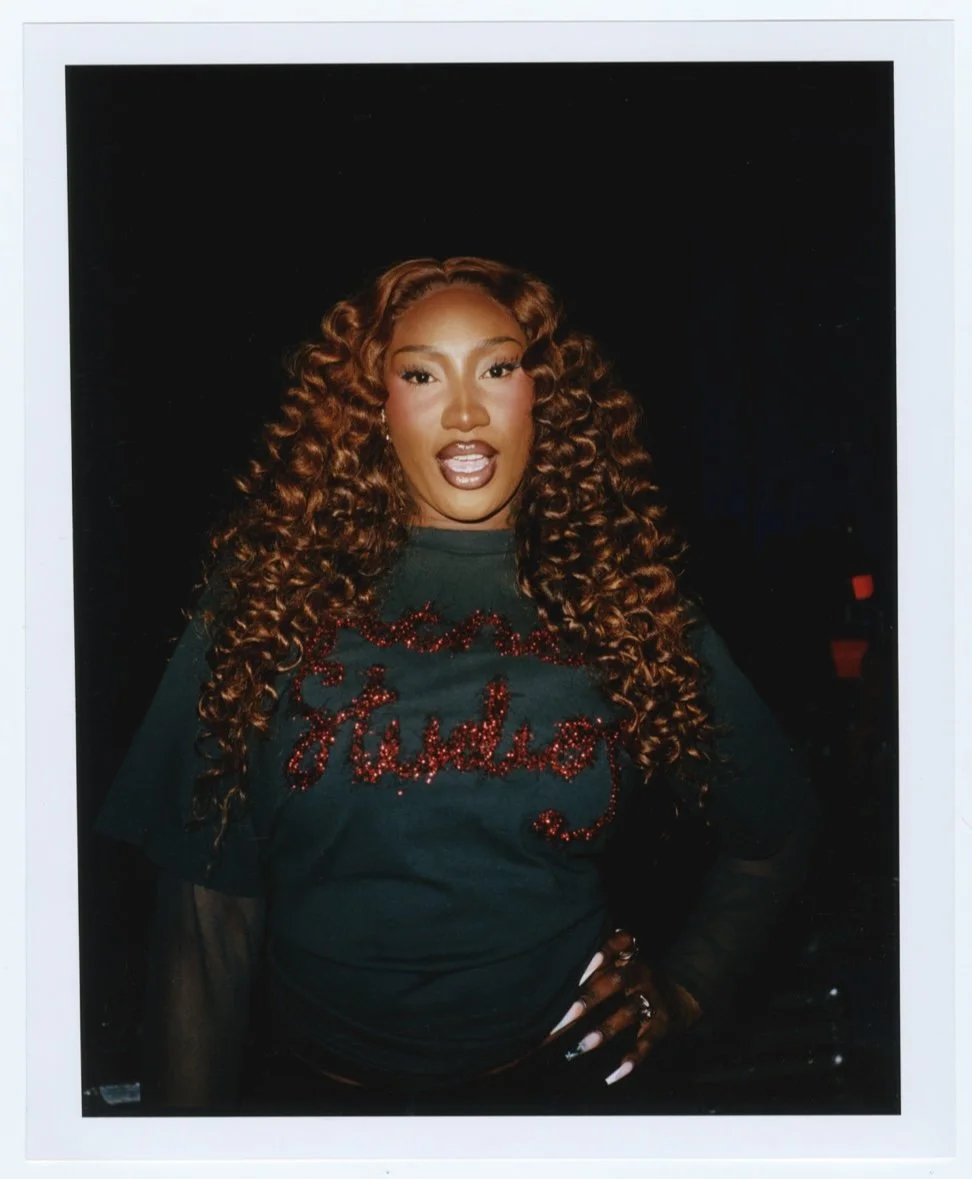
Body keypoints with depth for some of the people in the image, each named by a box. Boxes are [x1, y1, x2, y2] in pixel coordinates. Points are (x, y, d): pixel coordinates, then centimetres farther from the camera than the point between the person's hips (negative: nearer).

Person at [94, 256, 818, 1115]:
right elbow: (210, 912, 0)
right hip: (308, 1089, 0)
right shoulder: (267, 603, -1)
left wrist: (683, 992, 1)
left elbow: (773, 833, 13)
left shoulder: (632, 612, 1)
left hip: (560, 1083, 1)